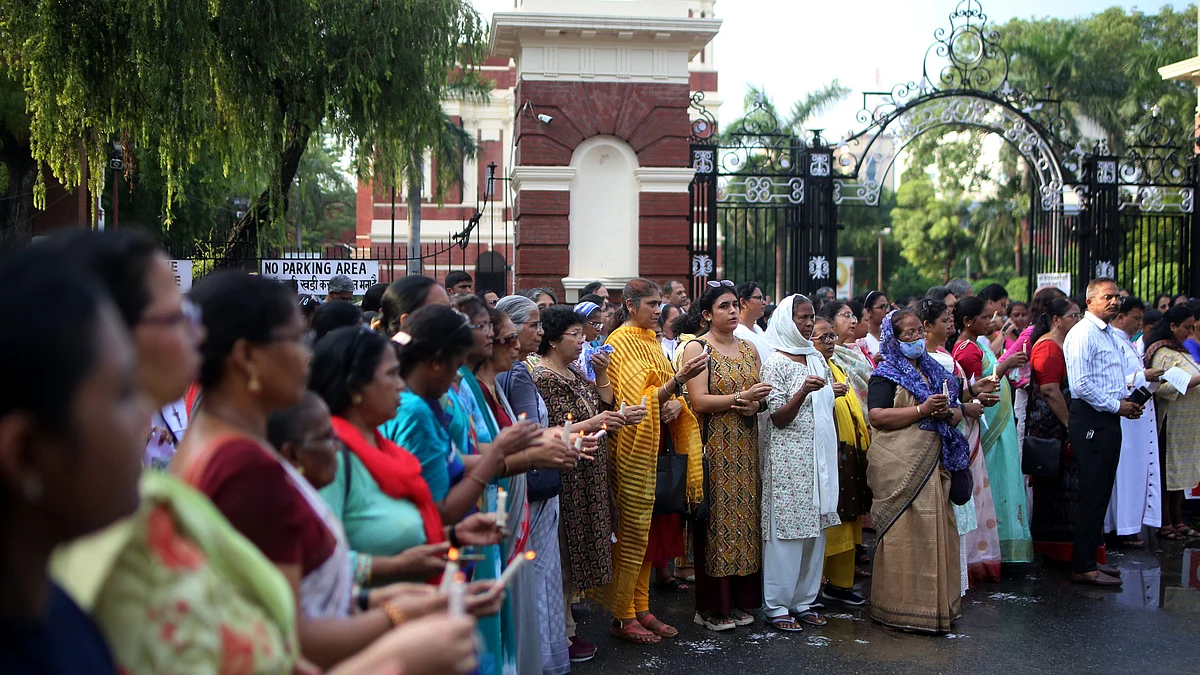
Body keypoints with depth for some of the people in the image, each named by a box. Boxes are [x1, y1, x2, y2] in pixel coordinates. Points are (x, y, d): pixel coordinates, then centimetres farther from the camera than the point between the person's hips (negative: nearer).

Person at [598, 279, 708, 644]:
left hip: (657, 448, 8)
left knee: (648, 530, 11)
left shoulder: (651, 341, 15)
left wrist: (675, 403, -7)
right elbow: (637, 399, -19)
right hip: (634, 448, -8)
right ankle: (622, 616, 5)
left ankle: (640, 608, 19)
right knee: (633, 529, -4)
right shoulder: (619, 343, -10)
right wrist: (678, 380, -31)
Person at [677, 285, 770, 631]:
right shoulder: (696, 348, -4)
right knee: (716, 519, -3)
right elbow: (698, 401, -14)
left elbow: (762, 395, 14)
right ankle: (712, 606, 6)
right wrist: (742, 396, -18)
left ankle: (741, 600, 16)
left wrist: (755, 405, -8)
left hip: (746, 448, 6)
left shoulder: (748, 349, 15)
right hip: (714, 447, -6)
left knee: (745, 516, 6)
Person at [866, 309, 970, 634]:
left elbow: (958, 412, 19)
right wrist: (922, 410, -18)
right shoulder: (886, 374, -2)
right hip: (899, 466, -7)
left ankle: (935, 602, 18)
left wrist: (947, 413, -4)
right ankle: (903, 607, 2)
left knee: (935, 529, 8)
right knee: (904, 532, -6)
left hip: (935, 463, 7)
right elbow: (877, 416, -15)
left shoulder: (934, 370, 19)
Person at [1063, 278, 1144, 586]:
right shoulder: (1083, 333, -13)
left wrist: (1127, 401, 11)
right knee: (1092, 494, -7)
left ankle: (1089, 558, 23)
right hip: (1091, 420, -10)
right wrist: (1116, 405, -14)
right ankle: (1083, 567, -2)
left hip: (1108, 420, 10)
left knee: (1101, 492, 14)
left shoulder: (1110, 334, 19)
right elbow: (1081, 385, -21)